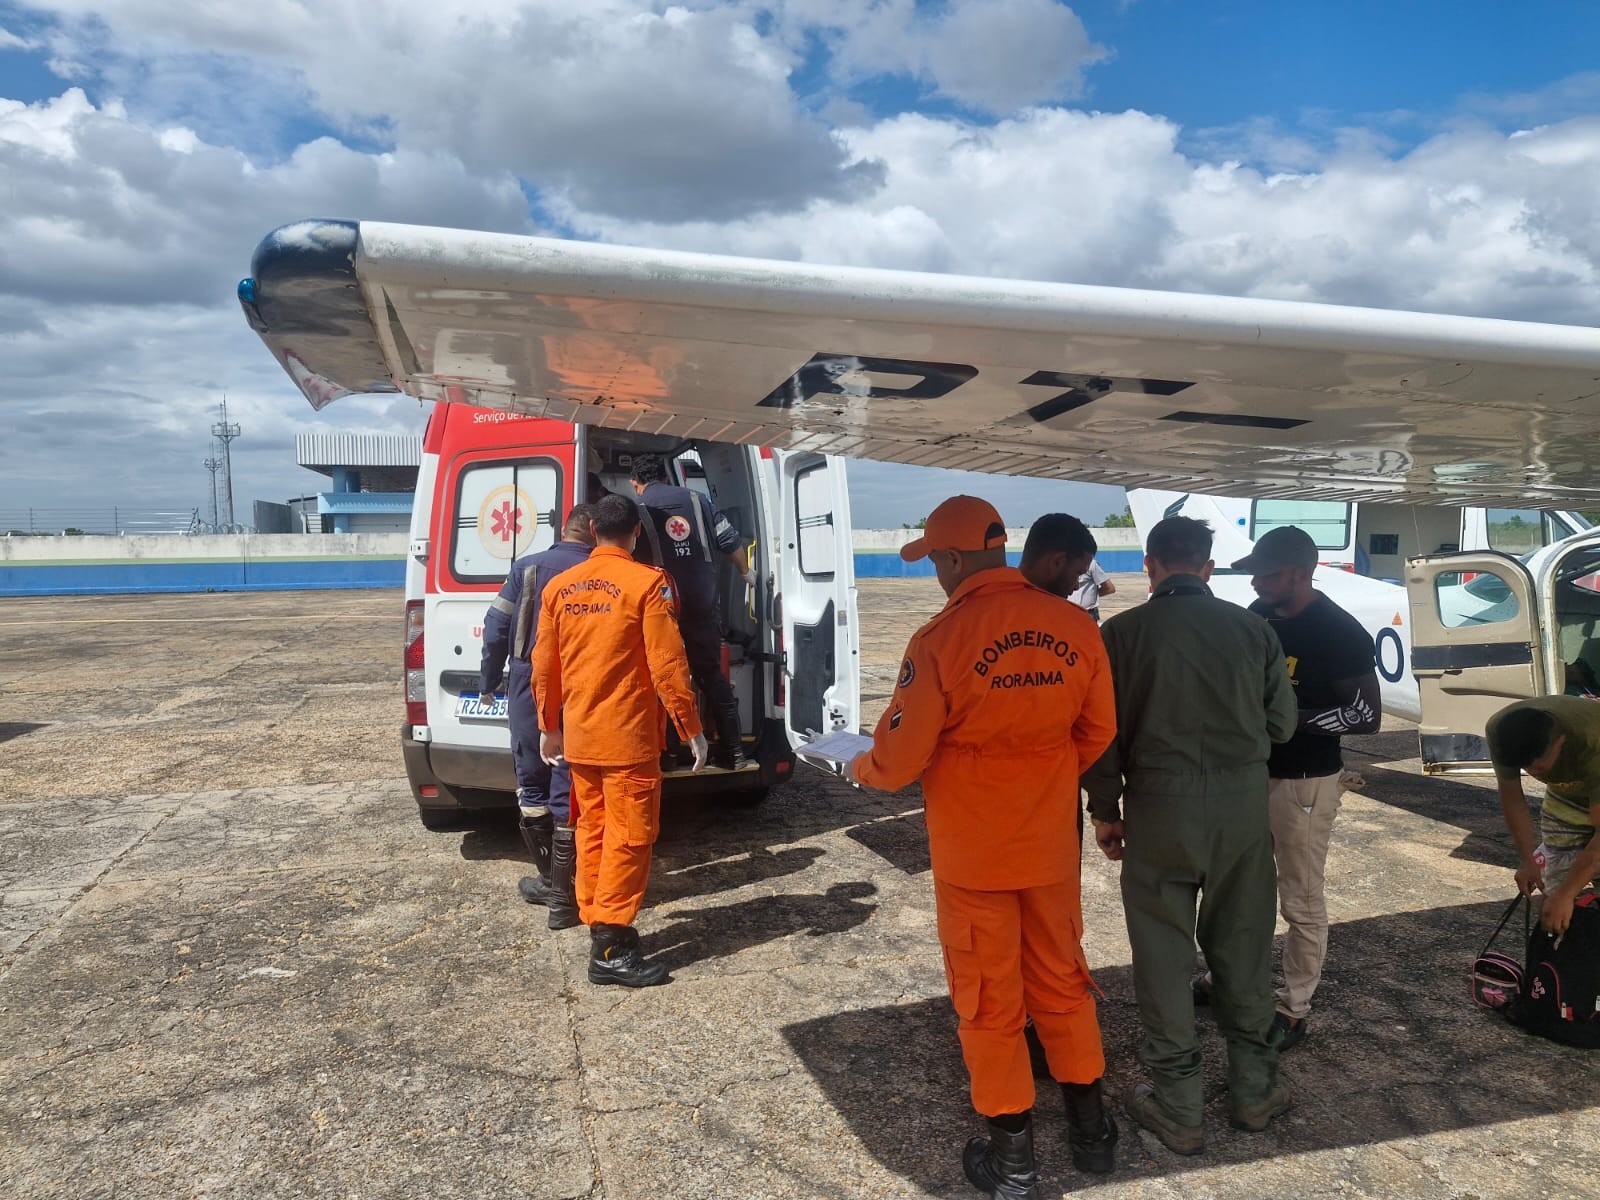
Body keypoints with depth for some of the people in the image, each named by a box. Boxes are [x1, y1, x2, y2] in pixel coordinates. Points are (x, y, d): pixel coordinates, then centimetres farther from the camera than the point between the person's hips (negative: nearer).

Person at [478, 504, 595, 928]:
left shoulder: (527, 567, -2)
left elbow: (496, 630, -2)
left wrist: (488, 681, 10)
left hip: (529, 694, 1)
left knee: (532, 789, 17)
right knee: (567, 795, 4)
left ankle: (548, 880, 28)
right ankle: (561, 897, 7)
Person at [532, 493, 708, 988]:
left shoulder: (560, 587, 6)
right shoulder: (647, 582, -11)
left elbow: (543, 665, 11)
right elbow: (668, 665, -14)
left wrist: (549, 726, 22)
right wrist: (692, 729, -7)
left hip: (578, 737, 6)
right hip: (628, 739, -6)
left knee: (592, 831, 15)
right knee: (628, 837, -1)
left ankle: (598, 925, 25)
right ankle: (611, 951, 1)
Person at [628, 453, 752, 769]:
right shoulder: (697, 500, 7)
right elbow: (731, 541, 5)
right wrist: (746, 573, 22)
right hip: (703, 607, 3)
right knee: (712, 675, 13)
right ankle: (733, 751, 14)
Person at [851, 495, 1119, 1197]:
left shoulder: (941, 640, -21)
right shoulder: (1076, 628, -8)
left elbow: (900, 757, -14)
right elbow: (1096, 733, 4)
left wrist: (863, 770, 8)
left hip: (973, 850, -4)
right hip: (1051, 843, 4)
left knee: (989, 996, 12)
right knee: (1061, 979, 21)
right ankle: (1090, 1128, 37)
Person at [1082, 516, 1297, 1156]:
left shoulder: (1123, 632, -7)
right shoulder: (1253, 627, 1)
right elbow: (1281, 722, 7)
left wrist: (1105, 809, 6)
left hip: (1161, 803, -3)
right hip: (1244, 801, 3)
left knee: (1163, 950, 8)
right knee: (1242, 943, 16)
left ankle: (1177, 1107, 17)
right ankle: (1254, 1089, 30)